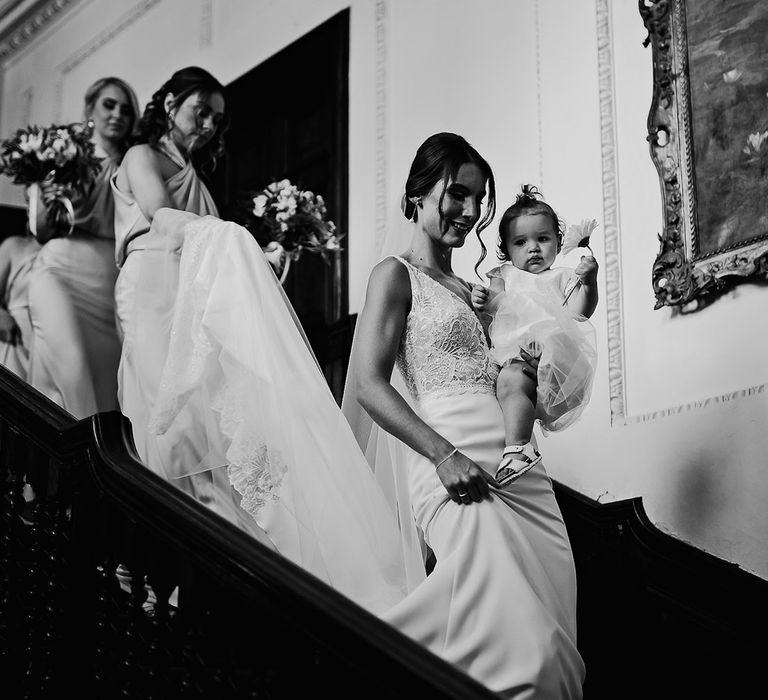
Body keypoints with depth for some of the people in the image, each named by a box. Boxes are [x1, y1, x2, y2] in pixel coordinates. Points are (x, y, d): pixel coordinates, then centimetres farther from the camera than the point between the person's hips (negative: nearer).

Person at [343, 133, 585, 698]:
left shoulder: (472, 290, 26)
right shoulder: (397, 275, 5)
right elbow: (371, 384, -7)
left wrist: (532, 375, 8)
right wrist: (445, 454, -18)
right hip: (457, 469, -8)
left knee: (554, 635, -1)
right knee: (521, 650, -20)